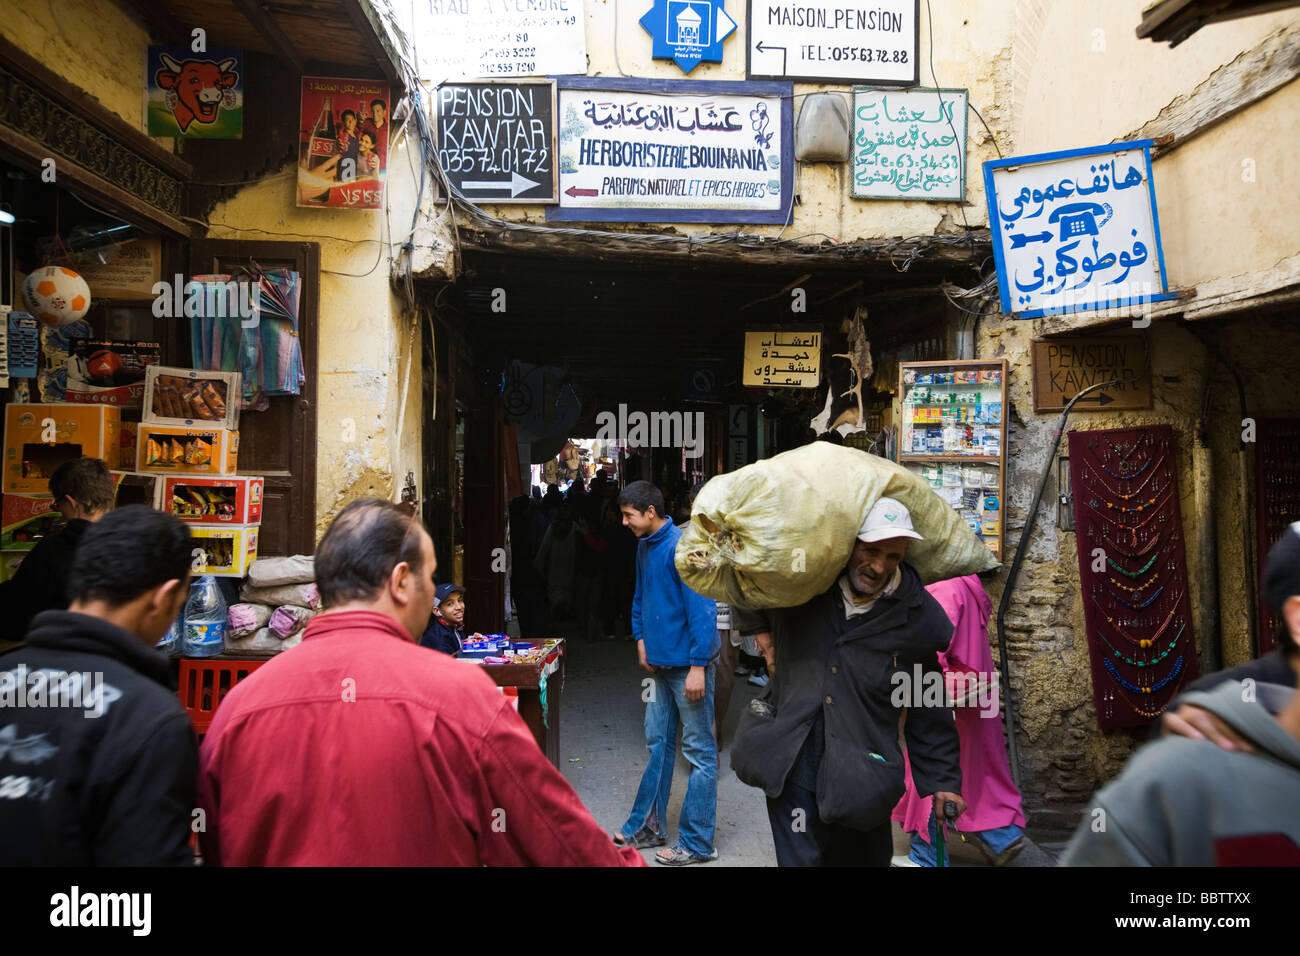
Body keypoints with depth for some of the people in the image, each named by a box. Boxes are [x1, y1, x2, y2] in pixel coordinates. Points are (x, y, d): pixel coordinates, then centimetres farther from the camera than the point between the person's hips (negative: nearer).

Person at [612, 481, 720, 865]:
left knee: (699, 751, 3)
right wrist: (641, 638, 12)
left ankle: (697, 844, 12)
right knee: (658, 743, 17)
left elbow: (701, 608, -22)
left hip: (688, 665, -9)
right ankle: (648, 827, 29)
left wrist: (698, 667, -23)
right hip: (661, 663, 9)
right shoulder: (645, 546, 9)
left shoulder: (682, 548, -18)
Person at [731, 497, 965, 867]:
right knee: (799, 858, 4)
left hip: (860, 774, 0)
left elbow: (930, 712, 3)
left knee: (861, 857, 14)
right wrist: (761, 630, 6)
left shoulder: (921, 618, -5)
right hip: (790, 764, 0)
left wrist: (942, 781, 3)